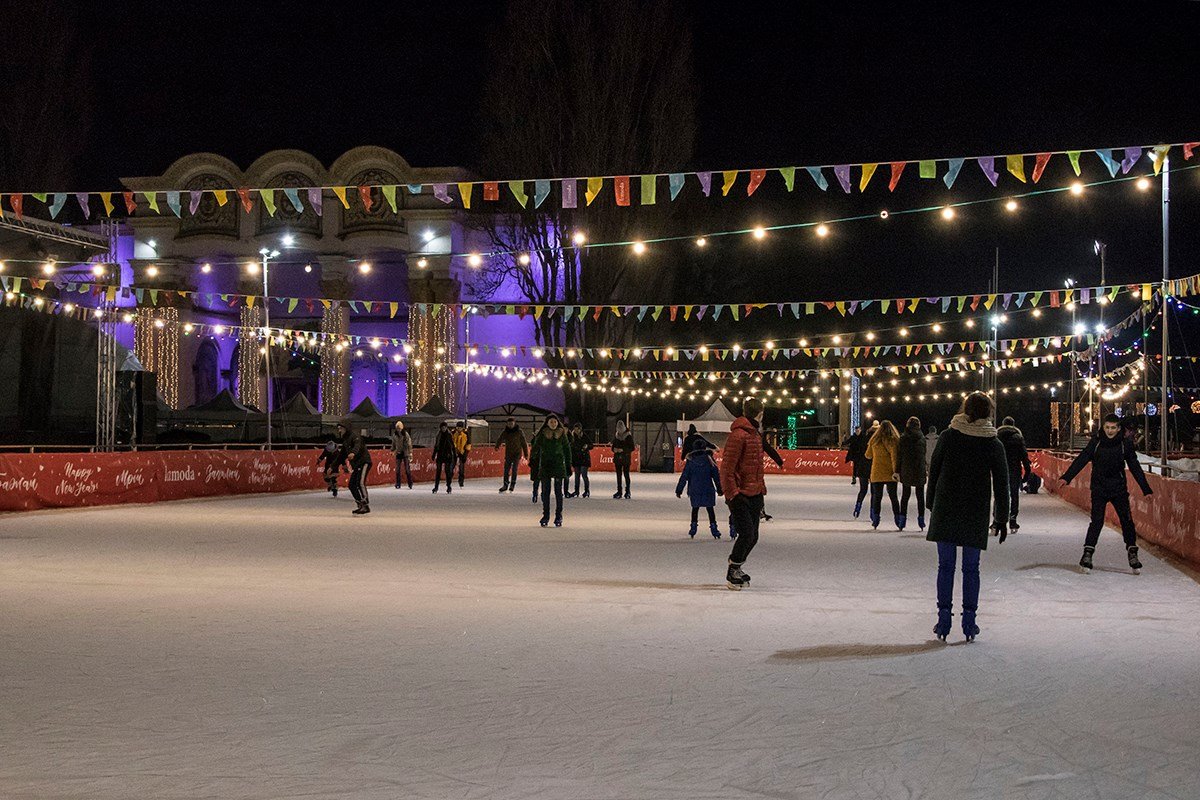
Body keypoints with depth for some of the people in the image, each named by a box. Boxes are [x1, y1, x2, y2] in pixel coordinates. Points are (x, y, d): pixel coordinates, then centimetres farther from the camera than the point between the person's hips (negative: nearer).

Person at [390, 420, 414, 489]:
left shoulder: (406, 434, -10)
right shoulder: (394, 435, 3)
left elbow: (409, 444, -10)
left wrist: (410, 453, -14)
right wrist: (392, 450, 17)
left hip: (405, 453, -4)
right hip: (398, 453, 4)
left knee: (407, 469, -4)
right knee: (397, 469, 0)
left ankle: (410, 484, 6)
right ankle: (398, 484, 6)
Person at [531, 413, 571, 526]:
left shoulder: (562, 434, 3)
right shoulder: (542, 434, 1)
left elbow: (567, 449, 7)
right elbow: (535, 448, 3)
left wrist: (568, 465, 4)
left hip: (559, 465, 0)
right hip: (545, 465, 0)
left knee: (558, 491, 1)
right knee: (545, 491, 3)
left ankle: (558, 516, 7)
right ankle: (545, 516, 11)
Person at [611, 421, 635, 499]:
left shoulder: (628, 436, -6)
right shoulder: (616, 435, 10)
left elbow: (632, 448, -7)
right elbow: (613, 446, 18)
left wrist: (623, 450, -18)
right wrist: (614, 449, -5)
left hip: (626, 458, -5)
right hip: (617, 457, 5)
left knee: (626, 475, -4)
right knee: (618, 475, 5)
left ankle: (627, 492, 3)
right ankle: (619, 491, 10)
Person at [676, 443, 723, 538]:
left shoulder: (690, 461, -1)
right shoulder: (709, 460, -1)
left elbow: (684, 476, 1)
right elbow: (716, 475, 2)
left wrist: (679, 490, 6)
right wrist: (719, 488, 10)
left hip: (694, 490, 1)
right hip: (708, 489, -1)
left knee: (695, 508, 13)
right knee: (710, 509, 5)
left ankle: (693, 526, 9)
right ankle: (713, 527, -1)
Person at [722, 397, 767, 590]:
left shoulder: (755, 434, 17)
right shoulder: (738, 435, -15)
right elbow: (727, 469, -17)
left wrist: (761, 491, 22)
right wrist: (733, 494, -20)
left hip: (754, 494, 9)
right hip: (740, 495, -9)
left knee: (752, 536, 9)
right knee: (747, 534, -12)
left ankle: (736, 569, 25)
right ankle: (733, 572, 4)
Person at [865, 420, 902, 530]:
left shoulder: (874, 440, 2)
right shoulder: (893, 440, -7)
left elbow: (868, 455, 13)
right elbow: (894, 456, -16)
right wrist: (896, 471, -17)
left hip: (877, 473, 1)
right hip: (890, 474, -1)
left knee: (877, 496, 9)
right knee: (893, 497, 6)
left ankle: (875, 519, 5)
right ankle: (898, 521, 3)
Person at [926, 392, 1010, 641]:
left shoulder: (948, 437, -2)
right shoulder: (994, 444, -2)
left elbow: (934, 472, 3)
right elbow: (1001, 483, 2)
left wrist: (932, 504, 14)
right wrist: (1002, 518, 9)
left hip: (945, 511, 0)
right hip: (976, 514, 0)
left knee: (945, 566, 5)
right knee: (971, 568, 7)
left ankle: (944, 621, 4)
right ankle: (969, 623, 7)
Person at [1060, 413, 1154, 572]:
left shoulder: (1124, 445, -1)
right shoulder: (1096, 442, -3)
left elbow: (1135, 468, 5)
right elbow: (1081, 460, -7)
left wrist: (1146, 489, 4)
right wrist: (1066, 477, -17)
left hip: (1119, 489, 1)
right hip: (1099, 489, -1)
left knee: (1126, 520, -3)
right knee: (1097, 521, -9)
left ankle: (1132, 553, 6)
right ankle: (1088, 552, -5)